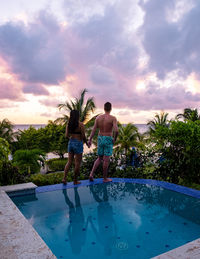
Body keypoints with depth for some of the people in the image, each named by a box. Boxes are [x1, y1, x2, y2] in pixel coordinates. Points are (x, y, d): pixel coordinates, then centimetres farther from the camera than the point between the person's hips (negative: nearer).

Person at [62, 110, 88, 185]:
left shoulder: (68, 124, 2)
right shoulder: (80, 124, -12)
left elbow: (66, 135, 1)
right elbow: (83, 136, -13)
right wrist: (86, 142, 4)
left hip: (70, 143, 5)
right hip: (78, 143, -5)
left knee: (69, 162, 14)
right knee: (77, 163, 5)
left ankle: (64, 178, 7)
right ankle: (75, 181, 13)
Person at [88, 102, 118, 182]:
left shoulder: (98, 117, 1)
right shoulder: (113, 118, -11)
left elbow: (94, 129, -3)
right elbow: (116, 130, -23)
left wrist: (90, 140, -2)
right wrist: (114, 139, -6)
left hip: (100, 139, 4)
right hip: (108, 140, -4)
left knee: (99, 158, 18)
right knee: (106, 160, 5)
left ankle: (91, 174, 6)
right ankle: (105, 178, 15)